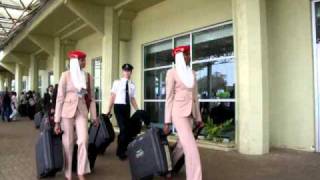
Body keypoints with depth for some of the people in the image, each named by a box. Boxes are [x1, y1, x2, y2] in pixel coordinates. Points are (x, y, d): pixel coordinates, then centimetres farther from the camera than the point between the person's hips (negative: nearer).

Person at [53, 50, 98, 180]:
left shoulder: (88, 77, 5)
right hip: (67, 111, -2)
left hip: (82, 111, 3)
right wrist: (57, 121, -8)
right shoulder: (66, 75, -4)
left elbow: (91, 97, 9)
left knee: (83, 140, -8)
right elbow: (60, 98, -5)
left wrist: (94, 116, 6)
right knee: (68, 143, 4)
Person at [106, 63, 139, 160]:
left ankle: (122, 150, 27)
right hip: (119, 106, -4)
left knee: (127, 129, 8)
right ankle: (121, 151, 4)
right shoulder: (117, 82, 0)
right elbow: (112, 96, -1)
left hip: (127, 107, 5)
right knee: (123, 128, -13)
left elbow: (132, 98, 13)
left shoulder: (132, 85, 10)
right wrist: (109, 110, -4)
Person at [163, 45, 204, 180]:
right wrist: (167, 122, -9)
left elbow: (195, 96, 15)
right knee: (192, 149, -14)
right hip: (179, 112, -7)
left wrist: (198, 118, 14)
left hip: (190, 113, 7)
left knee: (183, 145, 16)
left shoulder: (192, 73, 13)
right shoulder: (172, 72, -5)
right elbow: (169, 97, -7)